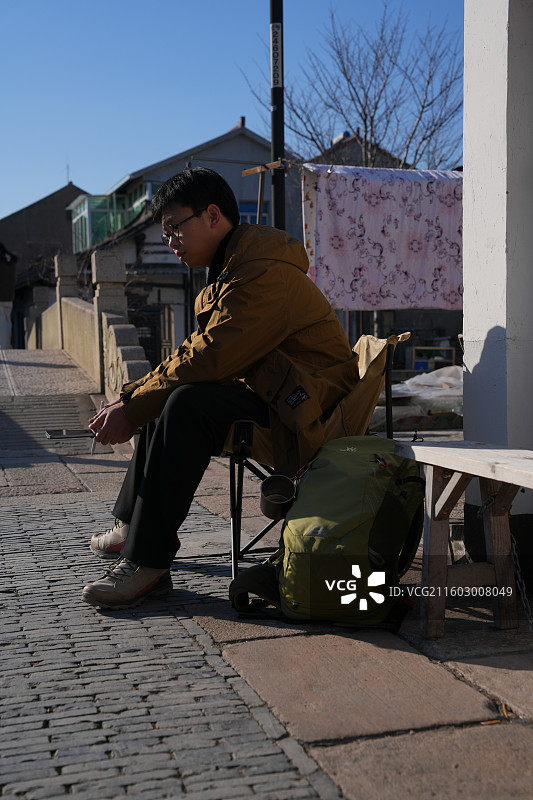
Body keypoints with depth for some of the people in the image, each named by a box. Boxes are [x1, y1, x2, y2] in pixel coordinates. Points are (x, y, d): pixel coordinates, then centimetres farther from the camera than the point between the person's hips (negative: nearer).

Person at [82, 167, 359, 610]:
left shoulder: (264, 272, -20)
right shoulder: (232, 266, 14)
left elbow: (208, 358, -26)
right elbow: (198, 353, 12)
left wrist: (131, 409, -18)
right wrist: (130, 399, 0)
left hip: (307, 400, -11)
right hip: (267, 387, 11)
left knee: (186, 404, -29)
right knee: (164, 396, 15)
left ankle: (148, 563, -25)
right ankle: (132, 525, 17)